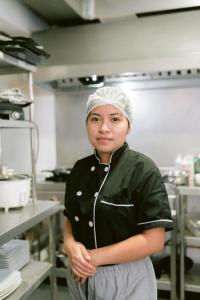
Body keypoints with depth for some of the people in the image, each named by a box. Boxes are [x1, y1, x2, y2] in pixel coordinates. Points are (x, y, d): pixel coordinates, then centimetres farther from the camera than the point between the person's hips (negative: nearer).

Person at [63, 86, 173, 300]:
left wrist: (94, 257, -18)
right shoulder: (80, 169, -1)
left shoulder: (143, 170, -17)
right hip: (81, 277, 5)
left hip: (126, 281, -4)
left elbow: (153, 240, -19)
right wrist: (71, 245, -13)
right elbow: (70, 219, 7)